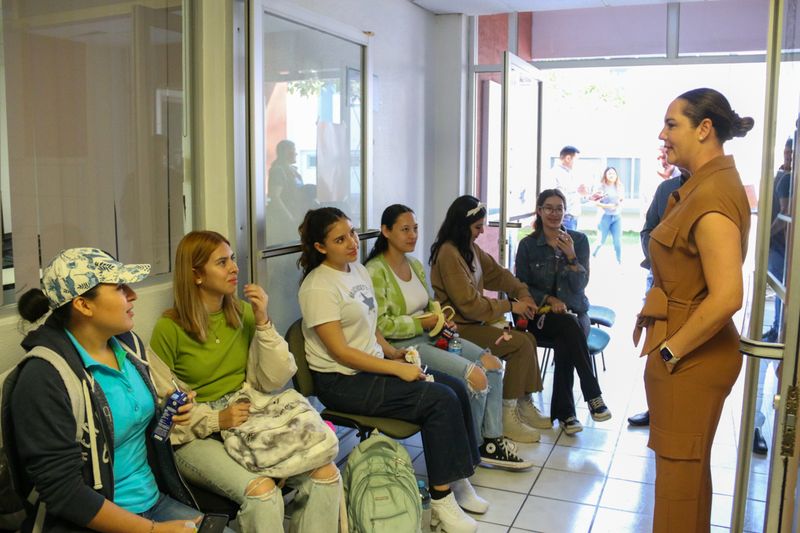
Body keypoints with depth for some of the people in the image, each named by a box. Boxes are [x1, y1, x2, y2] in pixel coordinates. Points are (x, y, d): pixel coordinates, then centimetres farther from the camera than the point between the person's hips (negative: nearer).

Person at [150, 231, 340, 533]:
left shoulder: (244, 313, 4)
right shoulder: (169, 329, -10)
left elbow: (272, 382, -1)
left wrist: (263, 322, -11)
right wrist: (215, 420, -18)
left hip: (249, 422, 5)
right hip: (196, 435, -4)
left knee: (326, 474, -18)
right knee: (262, 491, -31)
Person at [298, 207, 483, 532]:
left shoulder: (358, 269, 9)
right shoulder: (319, 287, -17)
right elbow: (340, 352, -20)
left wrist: (393, 353, 3)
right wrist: (396, 368, -18)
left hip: (374, 365, 8)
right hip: (341, 381, -8)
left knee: (456, 388, -4)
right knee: (441, 400, -18)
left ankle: (458, 480, 9)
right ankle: (441, 499, -6)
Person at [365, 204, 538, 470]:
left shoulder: (415, 265, 14)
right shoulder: (376, 271, -13)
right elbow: (381, 325, -19)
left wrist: (441, 315, 0)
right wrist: (424, 323, -16)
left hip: (428, 336, 9)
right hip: (402, 345, -9)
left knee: (492, 363, -5)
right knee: (475, 376, -20)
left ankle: (491, 440, 3)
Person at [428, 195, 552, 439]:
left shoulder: (470, 248, 9)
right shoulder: (448, 254, -19)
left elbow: (496, 273, 20)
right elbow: (469, 303, -21)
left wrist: (522, 293, 3)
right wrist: (510, 306, -13)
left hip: (476, 321, 9)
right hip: (460, 327, -9)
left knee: (528, 339, -1)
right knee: (521, 344, -16)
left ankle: (525, 404, 8)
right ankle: (507, 415, -7)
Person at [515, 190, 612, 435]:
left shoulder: (579, 240, 4)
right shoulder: (528, 245, 2)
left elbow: (580, 285, -3)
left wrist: (571, 256, -19)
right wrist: (549, 299, -13)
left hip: (575, 311, 1)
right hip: (542, 315, -1)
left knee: (564, 342, -32)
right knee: (569, 325, -34)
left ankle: (563, 412, -24)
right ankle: (593, 395, -29)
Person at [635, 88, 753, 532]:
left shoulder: (712, 195, -22)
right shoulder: (710, 184, 10)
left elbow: (727, 297, -29)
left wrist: (671, 349, -18)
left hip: (691, 359, -10)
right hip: (689, 351, 10)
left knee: (680, 471, 5)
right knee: (690, 467, 22)